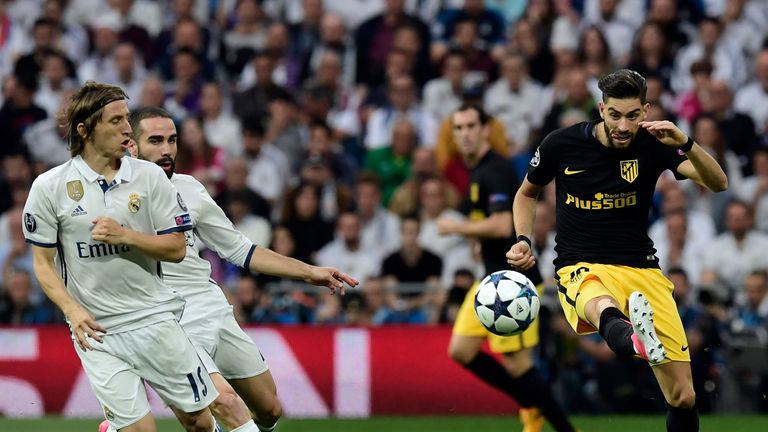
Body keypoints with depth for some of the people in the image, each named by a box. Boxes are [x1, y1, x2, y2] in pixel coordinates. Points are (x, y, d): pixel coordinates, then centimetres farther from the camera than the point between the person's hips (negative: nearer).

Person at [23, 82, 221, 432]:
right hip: (96, 329, -2)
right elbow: (42, 263, 1)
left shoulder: (149, 176, 1)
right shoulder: (49, 187, -3)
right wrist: (73, 311, -14)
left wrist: (124, 235, -15)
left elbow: (176, 249, 1)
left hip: (155, 319, 2)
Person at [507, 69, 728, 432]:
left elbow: (718, 184, -13)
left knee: (683, 397, -5)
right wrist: (524, 241, 2)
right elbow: (527, 192, 18)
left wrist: (685, 144, -30)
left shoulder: (654, 144, -2)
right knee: (602, 307, -44)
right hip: (580, 270, -3)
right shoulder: (562, 144, -1)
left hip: (642, 268, 3)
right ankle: (633, 340, -81)